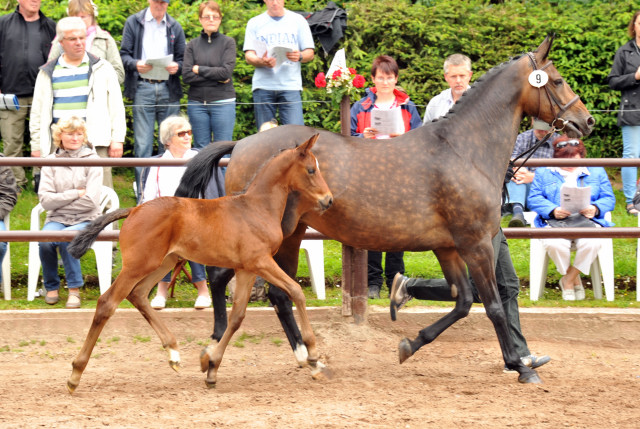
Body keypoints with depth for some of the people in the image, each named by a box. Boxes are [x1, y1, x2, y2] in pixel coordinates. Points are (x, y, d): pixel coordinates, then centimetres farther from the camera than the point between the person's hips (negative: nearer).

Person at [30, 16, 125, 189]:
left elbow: (116, 106, 9)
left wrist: (117, 139, 1)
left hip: (95, 142, -1)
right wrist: (36, 145, 12)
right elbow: (37, 112, 17)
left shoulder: (101, 68, 11)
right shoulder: (48, 73, 13)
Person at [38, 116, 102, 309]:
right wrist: (75, 194, -9)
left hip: (85, 220, -2)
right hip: (57, 219, 2)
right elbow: (45, 200, -3)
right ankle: (51, 287, -7)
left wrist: (60, 200, -4)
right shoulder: (51, 161, 7)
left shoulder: (91, 160, 1)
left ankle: (75, 289, -19)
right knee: (45, 240, -31)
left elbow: (91, 201, -9)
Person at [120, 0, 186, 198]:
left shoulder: (174, 27, 14)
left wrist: (177, 67, -9)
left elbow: (183, 59, 14)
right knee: (142, 144, -4)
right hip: (143, 88, -2)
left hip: (169, 89, 2)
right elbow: (124, 55, 4)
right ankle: (143, 195, -2)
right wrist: (136, 64, -16)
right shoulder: (133, 23, 8)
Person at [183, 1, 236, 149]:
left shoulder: (228, 42, 3)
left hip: (223, 103, -2)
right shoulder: (192, 45, 8)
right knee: (200, 149, 3)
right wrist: (217, 77, -8)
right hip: (197, 103, 2)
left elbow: (226, 71, -10)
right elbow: (186, 76, -3)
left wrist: (199, 69, -4)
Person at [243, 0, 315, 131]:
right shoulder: (254, 23, 13)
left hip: (290, 86, -1)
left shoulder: (298, 21, 12)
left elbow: (310, 53, 9)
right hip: (263, 86, 1)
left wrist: (299, 56, -15)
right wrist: (261, 62, -18)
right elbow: (249, 56, 5)